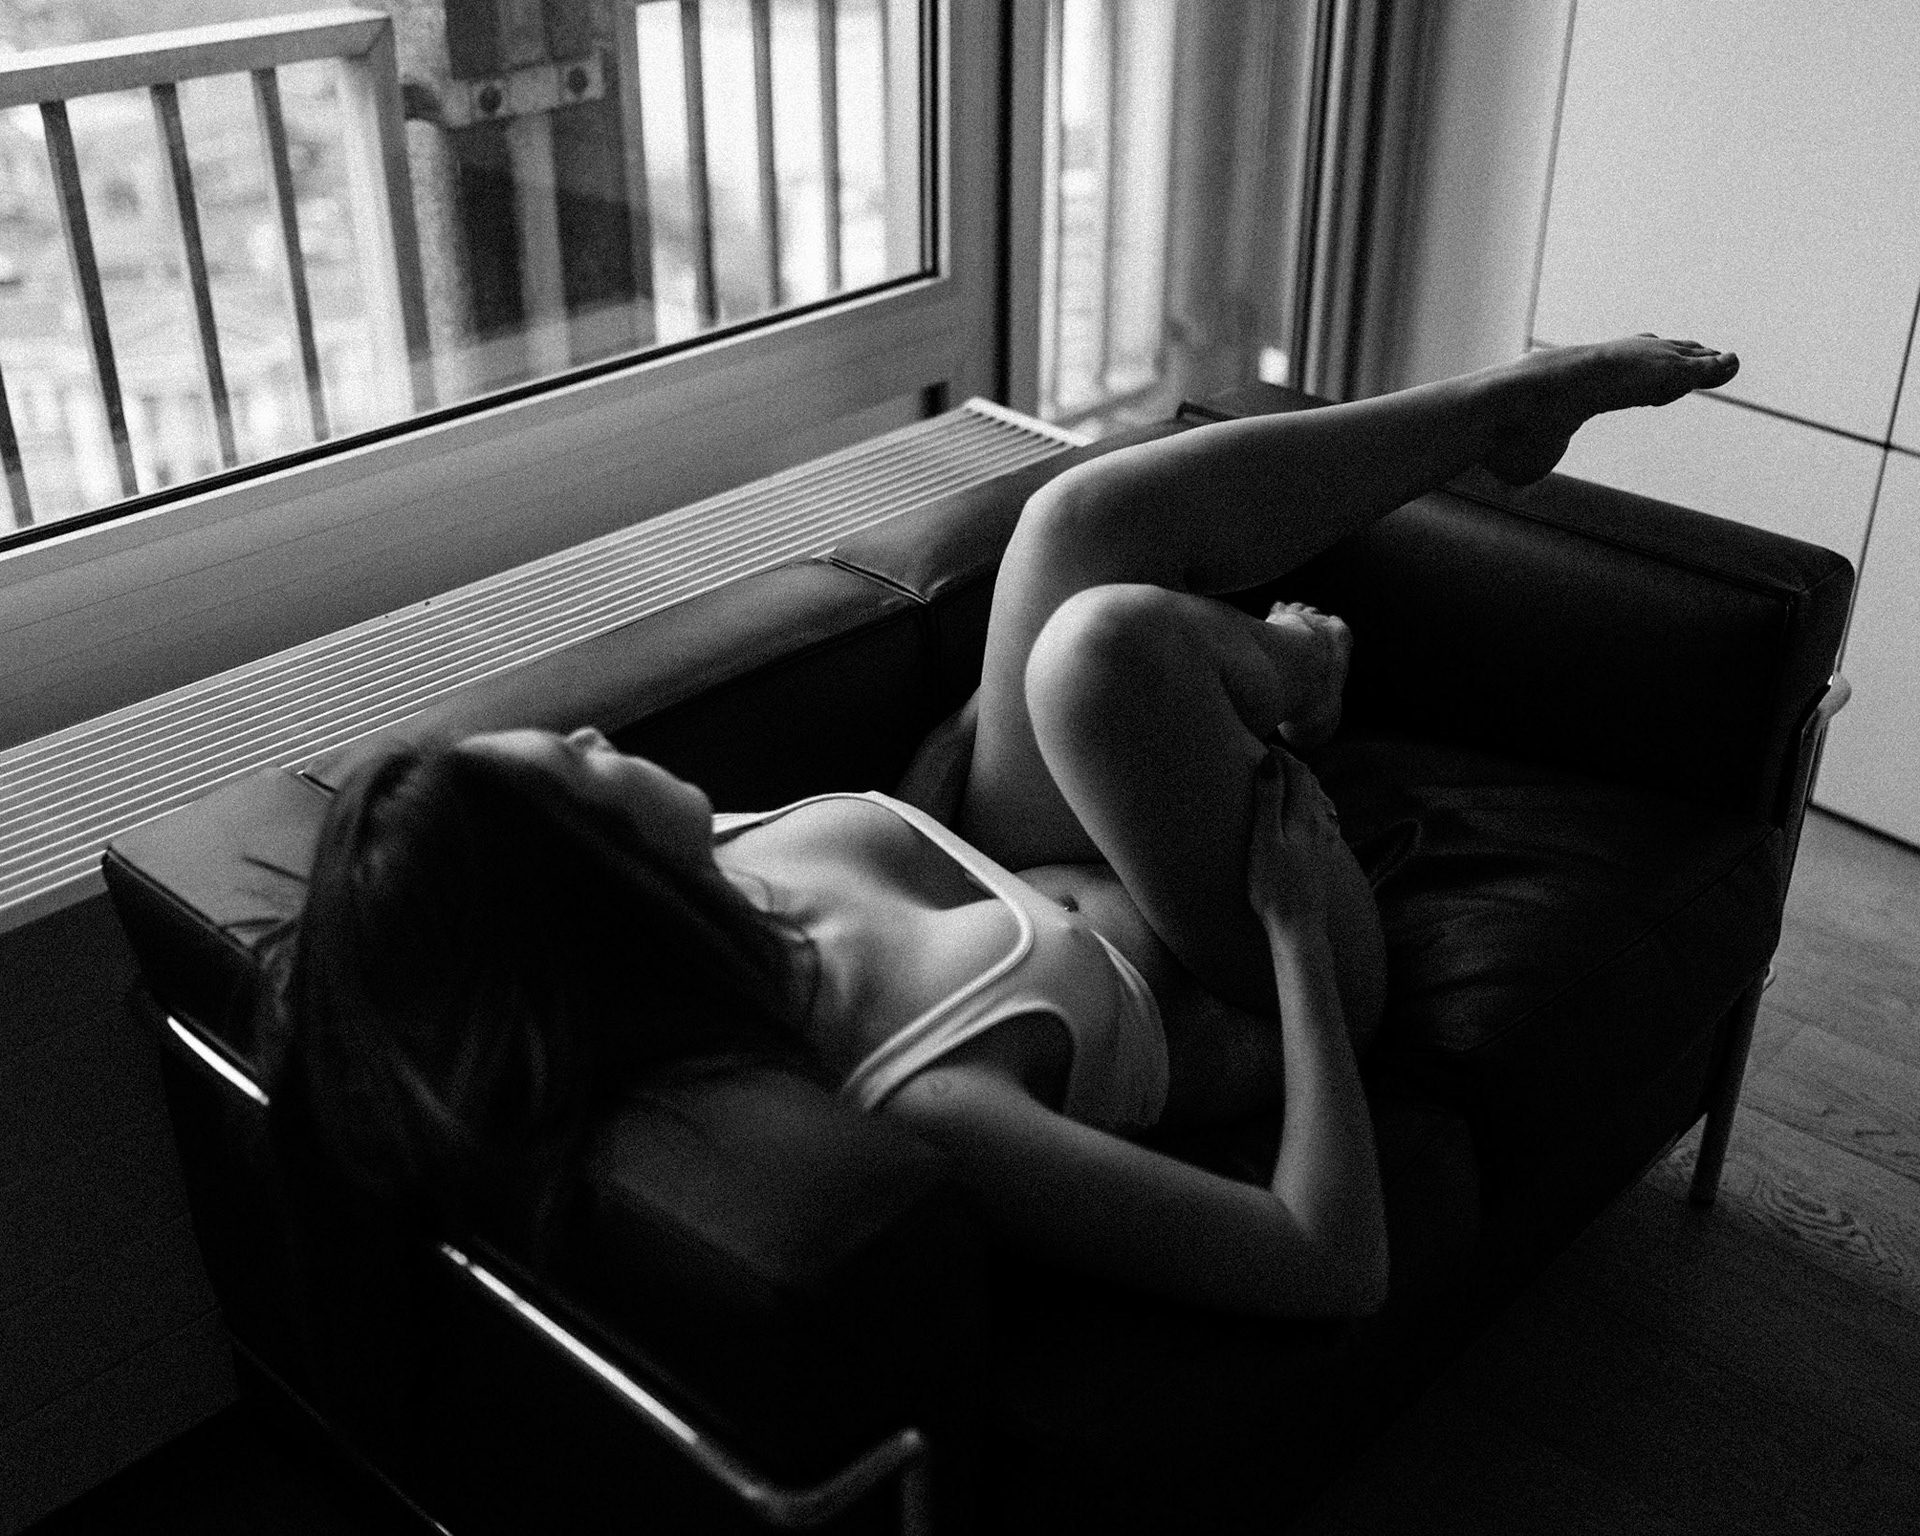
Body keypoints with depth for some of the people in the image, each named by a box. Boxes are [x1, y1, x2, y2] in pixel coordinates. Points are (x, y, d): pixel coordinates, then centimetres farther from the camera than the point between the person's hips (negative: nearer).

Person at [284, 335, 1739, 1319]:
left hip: (1052, 891, 6)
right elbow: (1338, 1264, -36)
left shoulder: (699, 911, -23)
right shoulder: (909, 1109, -44)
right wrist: (1296, 930, -26)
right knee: (1108, 639, -28)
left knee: (1075, 522, -5)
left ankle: (1496, 409, 21)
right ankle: (1272, 698, 13)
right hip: (1273, 974, -6)